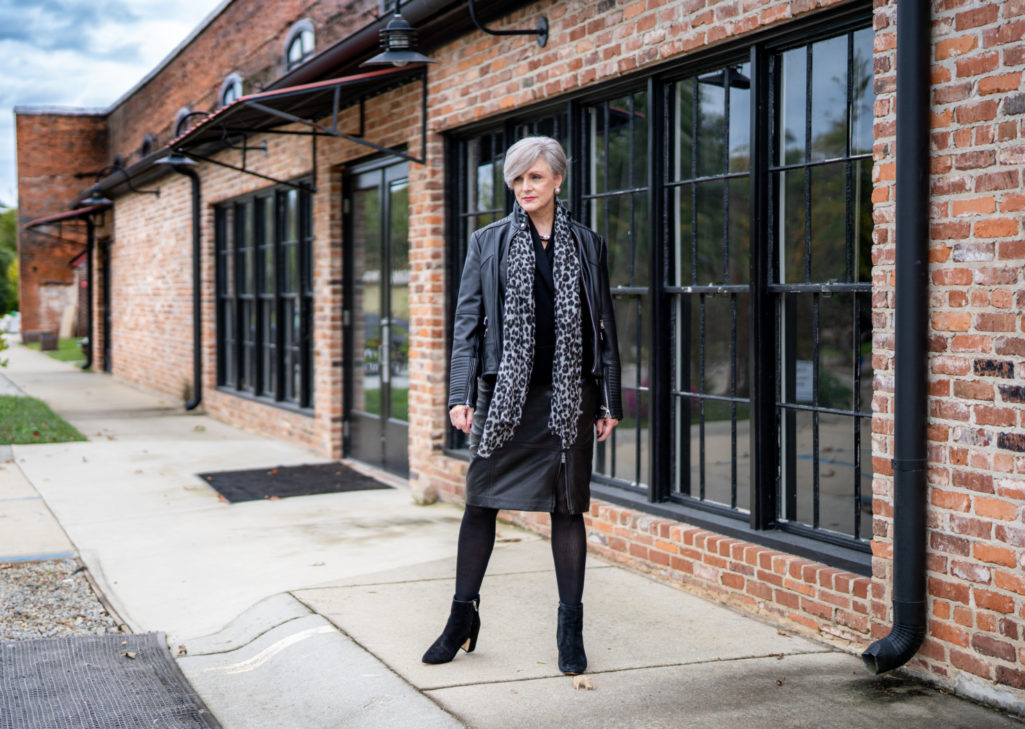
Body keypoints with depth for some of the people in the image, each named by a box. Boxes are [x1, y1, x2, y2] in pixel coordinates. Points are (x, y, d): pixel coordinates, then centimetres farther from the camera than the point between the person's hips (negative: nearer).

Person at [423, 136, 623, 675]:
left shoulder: (587, 245, 8)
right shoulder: (487, 242, 6)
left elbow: (603, 324, 9)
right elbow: (467, 320, 4)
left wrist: (610, 400, 4)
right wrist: (461, 394, -5)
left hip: (569, 396, 0)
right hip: (504, 392, 0)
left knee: (567, 505, 5)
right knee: (481, 501, 3)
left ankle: (571, 630, 14)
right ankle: (463, 616, 18)